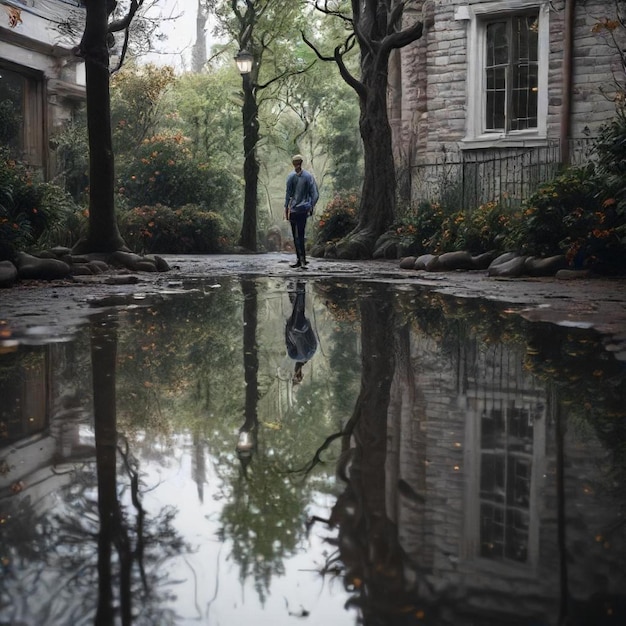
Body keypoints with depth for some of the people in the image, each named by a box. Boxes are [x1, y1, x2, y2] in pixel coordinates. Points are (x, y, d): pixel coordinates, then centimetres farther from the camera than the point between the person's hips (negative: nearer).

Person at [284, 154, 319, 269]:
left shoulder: (291, 177, -6)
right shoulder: (309, 176, 1)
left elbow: (288, 194, -6)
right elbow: (315, 194, -1)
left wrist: (286, 208, -1)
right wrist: (311, 207, 5)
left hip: (294, 210, -3)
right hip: (304, 209, 3)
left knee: (296, 236, 0)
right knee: (300, 235, 8)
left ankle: (301, 260, -4)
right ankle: (302, 260, 4)